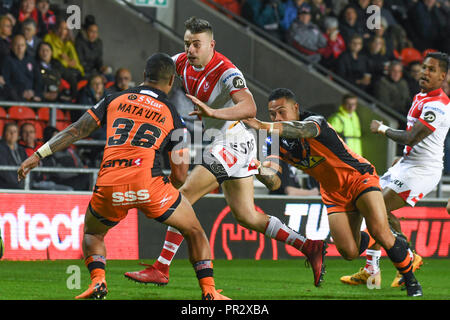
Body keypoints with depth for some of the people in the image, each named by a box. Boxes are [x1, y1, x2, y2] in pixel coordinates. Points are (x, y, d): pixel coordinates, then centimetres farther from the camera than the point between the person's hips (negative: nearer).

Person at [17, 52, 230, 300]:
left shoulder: (114, 100, 19)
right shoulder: (173, 117, 15)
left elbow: (77, 130, 15)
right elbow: (179, 176, 14)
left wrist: (38, 155, 20)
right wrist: (170, 185, 35)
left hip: (109, 186, 2)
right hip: (148, 184, -1)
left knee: (92, 233, 30)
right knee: (194, 231, 21)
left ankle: (97, 281, 4)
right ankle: (209, 291, 10)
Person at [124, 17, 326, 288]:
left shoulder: (226, 72, -22)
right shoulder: (183, 62, 1)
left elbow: (249, 108, -37)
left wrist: (212, 112, -48)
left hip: (231, 143, -9)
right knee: (246, 217, 10)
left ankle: (161, 268, -10)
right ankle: (310, 247, 14)